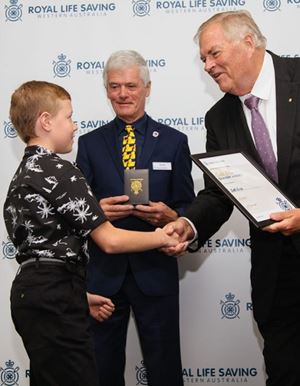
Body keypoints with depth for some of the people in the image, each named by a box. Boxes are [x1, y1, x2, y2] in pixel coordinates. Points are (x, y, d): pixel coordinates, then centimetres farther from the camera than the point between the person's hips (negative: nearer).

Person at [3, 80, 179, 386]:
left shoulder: (22, 175, 17)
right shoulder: (59, 171, -12)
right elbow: (110, 241, -15)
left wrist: (79, 296, 20)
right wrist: (163, 237, -2)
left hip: (29, 291, 10)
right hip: (53, 299, -10)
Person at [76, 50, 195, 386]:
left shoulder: (174, 141, 4)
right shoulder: (89, 143, 7)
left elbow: (187, 209, 5)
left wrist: (170, 216, -17)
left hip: (155, 272, -1)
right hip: (103, 272, 1)